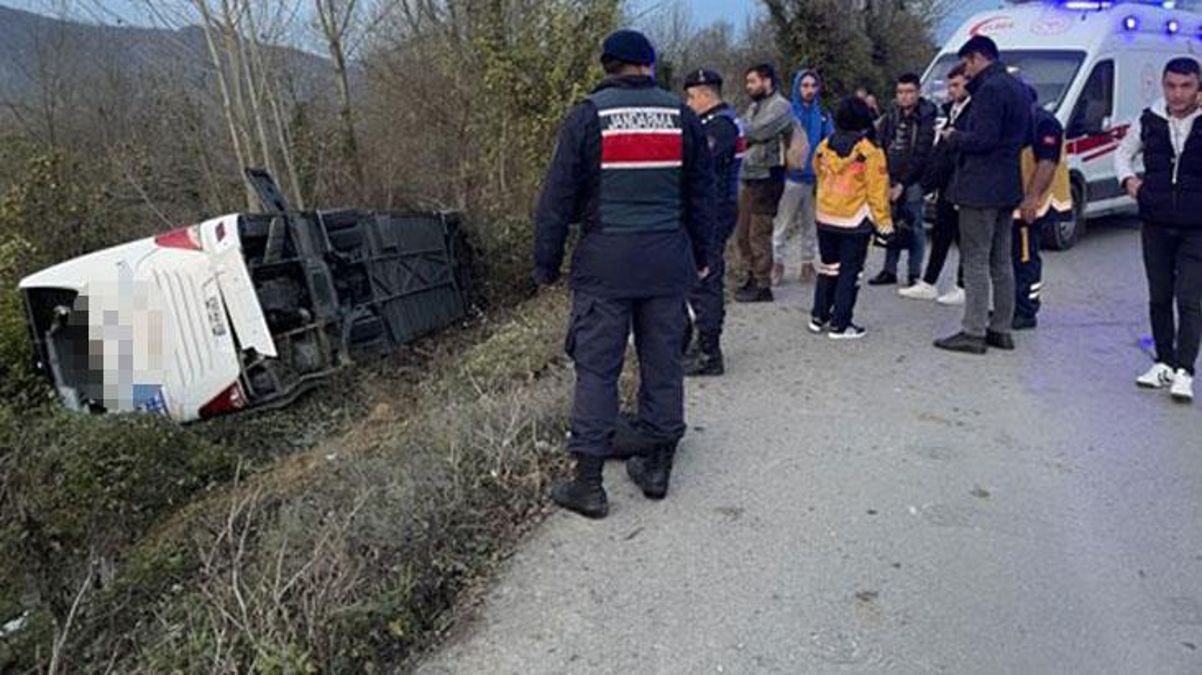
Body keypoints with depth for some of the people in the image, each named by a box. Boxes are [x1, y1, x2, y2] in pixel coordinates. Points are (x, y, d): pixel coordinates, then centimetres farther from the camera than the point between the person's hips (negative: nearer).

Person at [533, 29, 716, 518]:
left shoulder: (587, 115, -2)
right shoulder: (681, 115, 7)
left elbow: (558, 198, -2)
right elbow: (702, 194, 13)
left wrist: (546, 265, 5)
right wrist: (700, 256, 24)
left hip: (605, 264, -3)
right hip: (668, 262, 3)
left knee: (596, 369, 2)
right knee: (663, 364, 12)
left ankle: (588, 483, 6)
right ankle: (658, 468, 22)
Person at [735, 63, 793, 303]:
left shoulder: (781, 106, -7)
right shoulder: (754, 107, 19)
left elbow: (759, 131, -21)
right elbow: (744, 133, 11)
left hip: (767, 177, -8)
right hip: (750, 177, 9)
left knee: (759, 234, -5)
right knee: (743, 233, 12)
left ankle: (762, 286, 4)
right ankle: (753, 277, 25)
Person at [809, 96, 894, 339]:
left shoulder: (824, 148, 0)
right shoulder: (870, 153, -14)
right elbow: (877, 190, -11)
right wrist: (883, 220, -3)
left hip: (826, 219, 5)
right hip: (855, 222, -5)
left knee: (828, 267, 18)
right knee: (850, 271, 3)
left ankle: (819, 317, 24)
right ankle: (840, 325, 6)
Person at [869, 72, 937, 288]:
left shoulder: (927, 117, -6)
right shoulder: (892, 115, 11)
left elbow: (921, 155, -11)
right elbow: (880, 147, 9)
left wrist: (902, 184, -14)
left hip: (912, 181, -5)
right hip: (890, 179, 5)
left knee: (914, 227, -2)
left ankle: (914, 273, 4)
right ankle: (889, 270, 15)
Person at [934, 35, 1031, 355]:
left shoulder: (990, 89, -16)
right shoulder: (1018, 87, 16)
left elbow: (982, 139, -23)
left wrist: (954, 137, -5)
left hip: (980, 188, -10)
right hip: (1008, 187, 10)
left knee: (976, 261, -5)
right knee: (1001, 260, 14)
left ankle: (973, 333, -2)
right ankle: (1001, 329, 21)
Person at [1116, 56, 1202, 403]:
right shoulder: (1149, 121, 3)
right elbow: (1124, 153, 19)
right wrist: (1128, 179, 3)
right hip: (1156, 225, 4)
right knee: (1159, 298, 12)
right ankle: (1165, 362, 24)